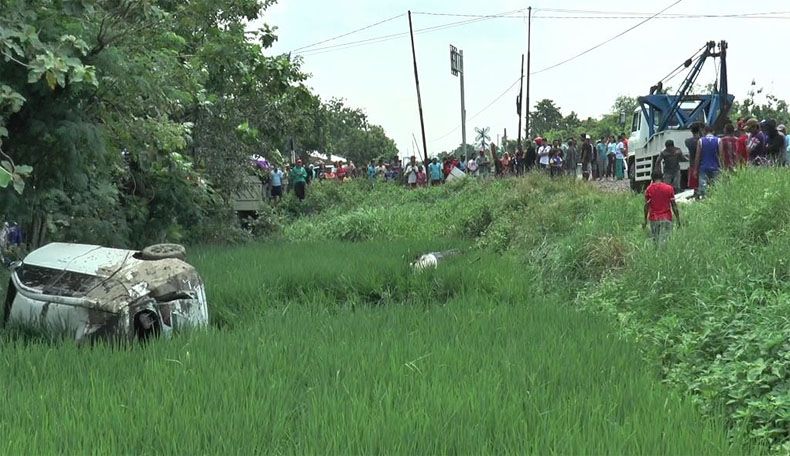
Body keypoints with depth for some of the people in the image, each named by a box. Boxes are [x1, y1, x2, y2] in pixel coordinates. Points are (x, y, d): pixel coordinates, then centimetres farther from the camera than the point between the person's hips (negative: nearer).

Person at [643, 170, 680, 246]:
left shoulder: (649, 189, -1)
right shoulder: (669, 188, -3)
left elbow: (646, 206, 0)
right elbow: (673, 205, -2)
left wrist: (645, 220, 8)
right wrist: (677, 218, 6)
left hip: (653, 219, 1)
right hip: (666, 218, -1)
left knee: (655, 241, 11)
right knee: (664, 241, -3)